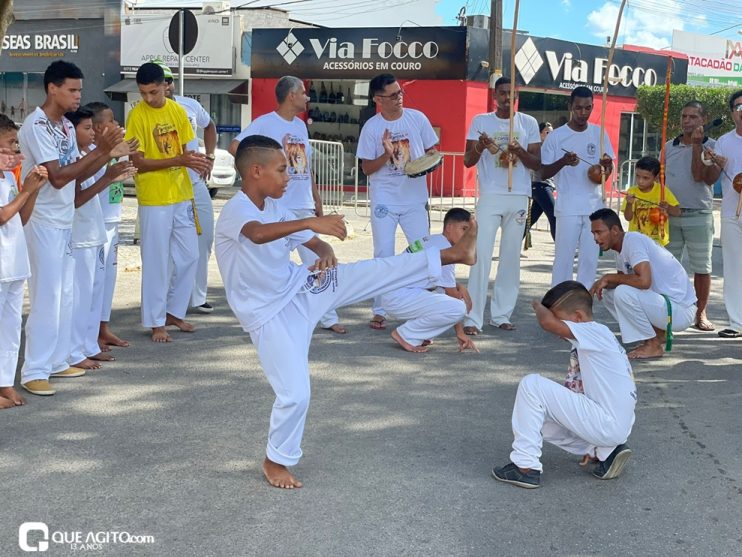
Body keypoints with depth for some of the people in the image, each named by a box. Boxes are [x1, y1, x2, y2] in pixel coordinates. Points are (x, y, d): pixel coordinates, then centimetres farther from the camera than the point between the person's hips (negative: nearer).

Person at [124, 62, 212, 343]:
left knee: (189, 256, 10)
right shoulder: (137, 116, -10)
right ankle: (156, 322, 12)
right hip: (154, 199, -6)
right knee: (157, 261, 1)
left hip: (182, 195, 6)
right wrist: (180, 160, -24)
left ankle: (174, 311, 26)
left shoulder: (177, 110, 6)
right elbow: (138, 162, -14)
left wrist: (196, 159, -10)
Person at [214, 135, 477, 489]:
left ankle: (452, 254, -2)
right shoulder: (235, 211, -21)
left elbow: (314, 243, 10)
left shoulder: (274, 208, 3)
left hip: (300, 287, 7)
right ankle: (276, 461, 13)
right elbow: (259, 234, -46)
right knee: (295, 393, -10)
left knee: (379, 271, -5)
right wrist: (312, 222, -57)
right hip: (270, 314, -6)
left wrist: (326, 253, -15)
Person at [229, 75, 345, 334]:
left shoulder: (301, 125, 15)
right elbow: (235, 147, -15)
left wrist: (317, 198, 19)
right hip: (276, 207, -7)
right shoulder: (265, 123, -7)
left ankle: (328, 317, 15)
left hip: (304, 206, 7)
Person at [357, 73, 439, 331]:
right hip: (384, 199, -2)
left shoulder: (417, 118, 0)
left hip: (415, 198, 2)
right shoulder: (371, 127, -6)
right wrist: (386, 155, -20)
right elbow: (367, 168, -3)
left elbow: (431, 150, 10)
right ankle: (379, 311, 9)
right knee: (384, 255, 0)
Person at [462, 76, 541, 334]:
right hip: (490, 197, -2)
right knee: (481, 256, -9)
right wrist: (480, 147, -19)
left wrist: (520, 152, -16)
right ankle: (473, 318, -7)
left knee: (511, 258, 5)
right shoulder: (480, 121, 5)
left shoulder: (529, 123, 8)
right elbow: (467, 161, 2)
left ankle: (501, 314, 13)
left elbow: (537, 163, 4)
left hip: (519, 198, 2)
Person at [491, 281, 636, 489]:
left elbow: (547, 322, -27)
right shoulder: (600, 337, 18)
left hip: (608, 425, -10)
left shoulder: (595, 332, -11)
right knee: (542, 421, 24)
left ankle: (525, 466, -8)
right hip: (618, 429, 10)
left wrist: (538, 306, -3)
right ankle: (605, 452, 11)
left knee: (531, 384, -10)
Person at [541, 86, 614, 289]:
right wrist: (563, 161, -21)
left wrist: (607, 164, -16)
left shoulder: (599, 133, 6)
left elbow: (607, 171, 8)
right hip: (568, 207, -3)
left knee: (590, 258, 6)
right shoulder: (556, 136, -3)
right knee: (564, 257, -2)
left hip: (594, 206, 3)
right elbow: (544, 173, -2)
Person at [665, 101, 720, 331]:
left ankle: (701, 314, 11)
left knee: (701, 267, 3)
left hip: (698, 216, -3)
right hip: (669, 216, 3)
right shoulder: (669, 146, 10)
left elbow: (700, 177, -15)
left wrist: (697, 145, -16)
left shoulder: (711, 146, -2)